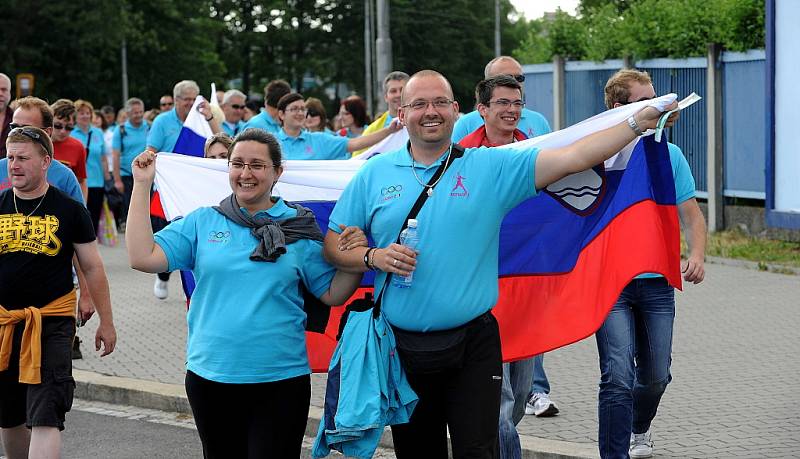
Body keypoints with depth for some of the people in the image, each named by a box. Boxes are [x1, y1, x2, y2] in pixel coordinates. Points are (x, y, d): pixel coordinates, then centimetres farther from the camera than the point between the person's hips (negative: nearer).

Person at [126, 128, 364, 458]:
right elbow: (143, 258, -6)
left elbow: (333, 294, 4)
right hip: (210, 375, 2)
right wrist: (142, 185, -4)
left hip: (281, 378, -2)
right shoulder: (202, 223, 4)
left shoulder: (299, 228, 3)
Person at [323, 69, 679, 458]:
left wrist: (639, 121, -16)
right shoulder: (374, 174, 5)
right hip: (402, 348, 2)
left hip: (472, 344, -2)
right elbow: (334, 244, 7)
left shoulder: (491, 167, -1)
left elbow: (572, 158, -8)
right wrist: (374, 257, -12)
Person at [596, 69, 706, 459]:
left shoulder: (669, 155, 7)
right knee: (619, 376, -14)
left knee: (656, 376, 13)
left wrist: (697, 255, -10)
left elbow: (691, 215, 10)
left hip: (657, 283, 4)